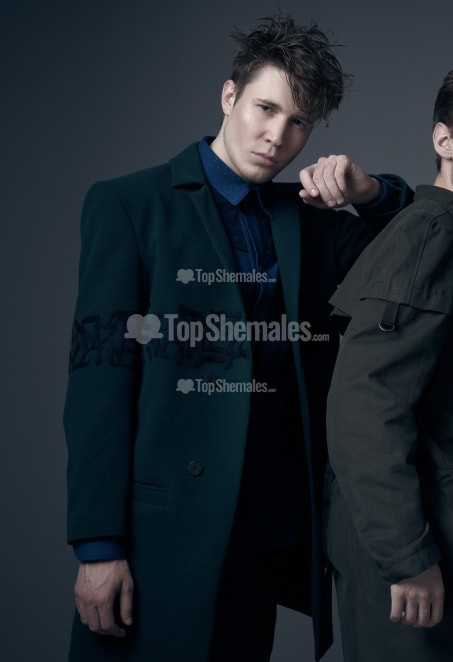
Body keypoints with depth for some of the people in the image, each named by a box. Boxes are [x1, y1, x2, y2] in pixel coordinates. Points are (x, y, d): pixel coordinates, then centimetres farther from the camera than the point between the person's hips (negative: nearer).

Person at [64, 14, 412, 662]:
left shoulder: (307, 219, 11)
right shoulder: (128, 204, -2)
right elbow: (101, 369, -8)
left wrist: (370, 191, -5)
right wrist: (99, 545, -14)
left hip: (269, 530, 4)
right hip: (161, 530, -4)